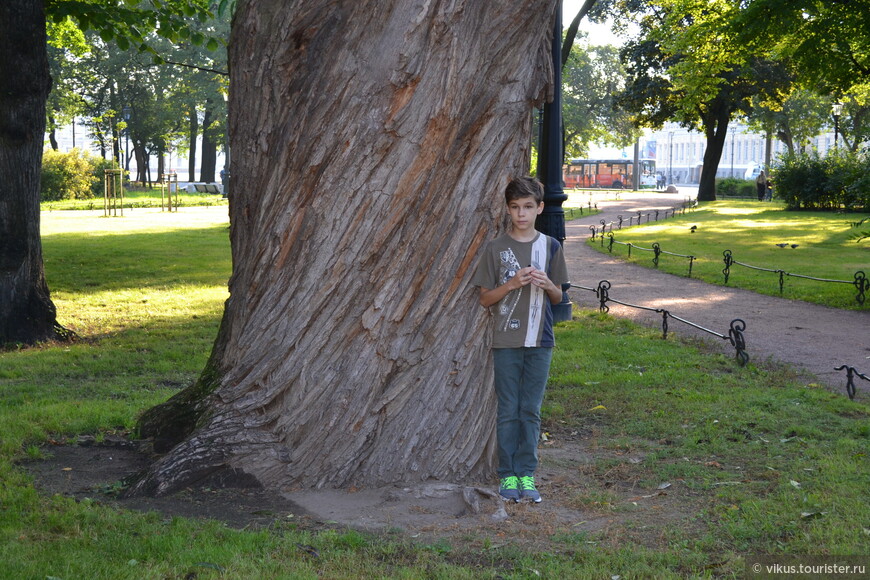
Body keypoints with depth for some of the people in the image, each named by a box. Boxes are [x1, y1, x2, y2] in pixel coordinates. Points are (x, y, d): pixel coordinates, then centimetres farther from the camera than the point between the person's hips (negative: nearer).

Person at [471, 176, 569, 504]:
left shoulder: (550, 246, 5)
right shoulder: (497, 248, -1)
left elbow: (558, 298, 11)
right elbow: (485, 299, 1)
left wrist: (548, 285, -11)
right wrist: (512, 284, -15)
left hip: (540, 341, 2)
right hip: (506, 341, -1)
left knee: (531, 411, 6)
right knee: (508, 411, 3)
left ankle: (526, 474, 14)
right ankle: (507, 475, 12)